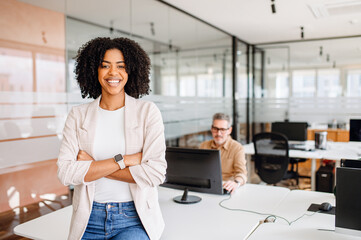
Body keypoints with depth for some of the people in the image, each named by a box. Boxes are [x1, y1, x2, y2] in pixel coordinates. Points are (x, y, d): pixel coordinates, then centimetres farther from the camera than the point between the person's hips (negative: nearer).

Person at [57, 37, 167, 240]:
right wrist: (123, 160, -14)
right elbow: (66, 172, -6)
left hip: (134, 219, -1)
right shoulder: (78, 115, 4)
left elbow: (156, 172, -12)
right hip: (89, 219, 2)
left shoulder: (148, 111, -3)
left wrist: (92, 167, -9)